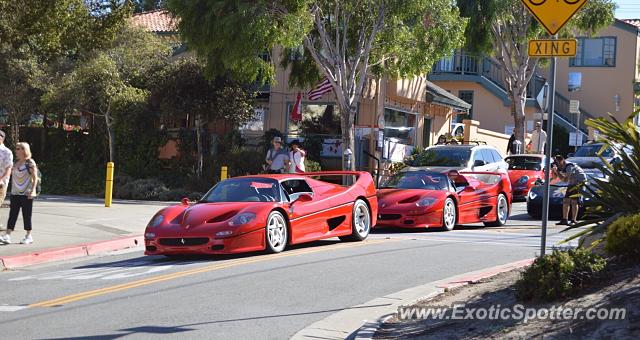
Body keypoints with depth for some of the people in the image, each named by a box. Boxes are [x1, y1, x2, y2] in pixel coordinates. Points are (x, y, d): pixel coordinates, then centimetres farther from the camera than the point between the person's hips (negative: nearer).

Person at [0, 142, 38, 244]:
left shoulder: (30, 163, -7)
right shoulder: (15, 164, 13)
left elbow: (35, 178, -11)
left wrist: (33, 190, -20)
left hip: (26, 194, -6)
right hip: (15, 194, 6)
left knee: (26, 215, 0)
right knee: (12, 214, 0)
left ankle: (28, 236, 10)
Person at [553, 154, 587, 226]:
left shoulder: (569, 166, -25)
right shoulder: (562, 167, 2)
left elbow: (565, 179, -30)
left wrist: (557, 171, -30)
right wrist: (555, 171, -14)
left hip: (580, 182, -9)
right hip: (572, 183, 9)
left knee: (574, 201, -15)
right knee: (565, 200, 3)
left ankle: (573, 221, -14)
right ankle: (564, 220, 8)